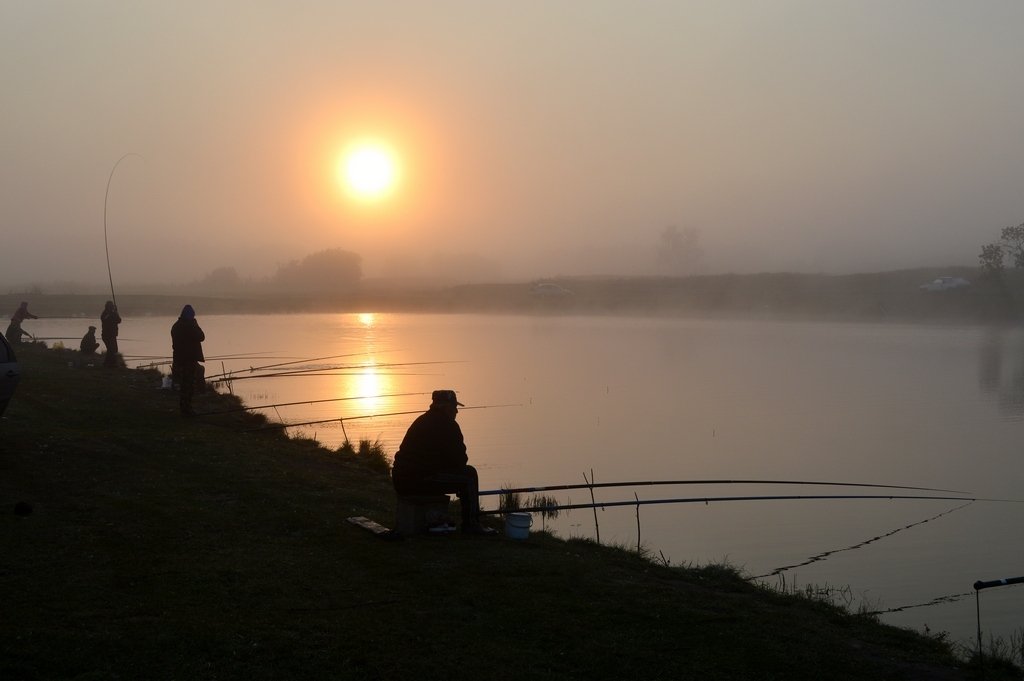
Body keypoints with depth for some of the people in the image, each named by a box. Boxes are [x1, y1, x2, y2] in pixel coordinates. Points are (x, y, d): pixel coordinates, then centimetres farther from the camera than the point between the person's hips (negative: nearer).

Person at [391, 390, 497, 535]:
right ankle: (471, 525, 3)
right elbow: (460, 459, -5)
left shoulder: (422, 421, 22)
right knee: (469, 475, 0)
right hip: (420, 479, -10)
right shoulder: (447, 425, -7)